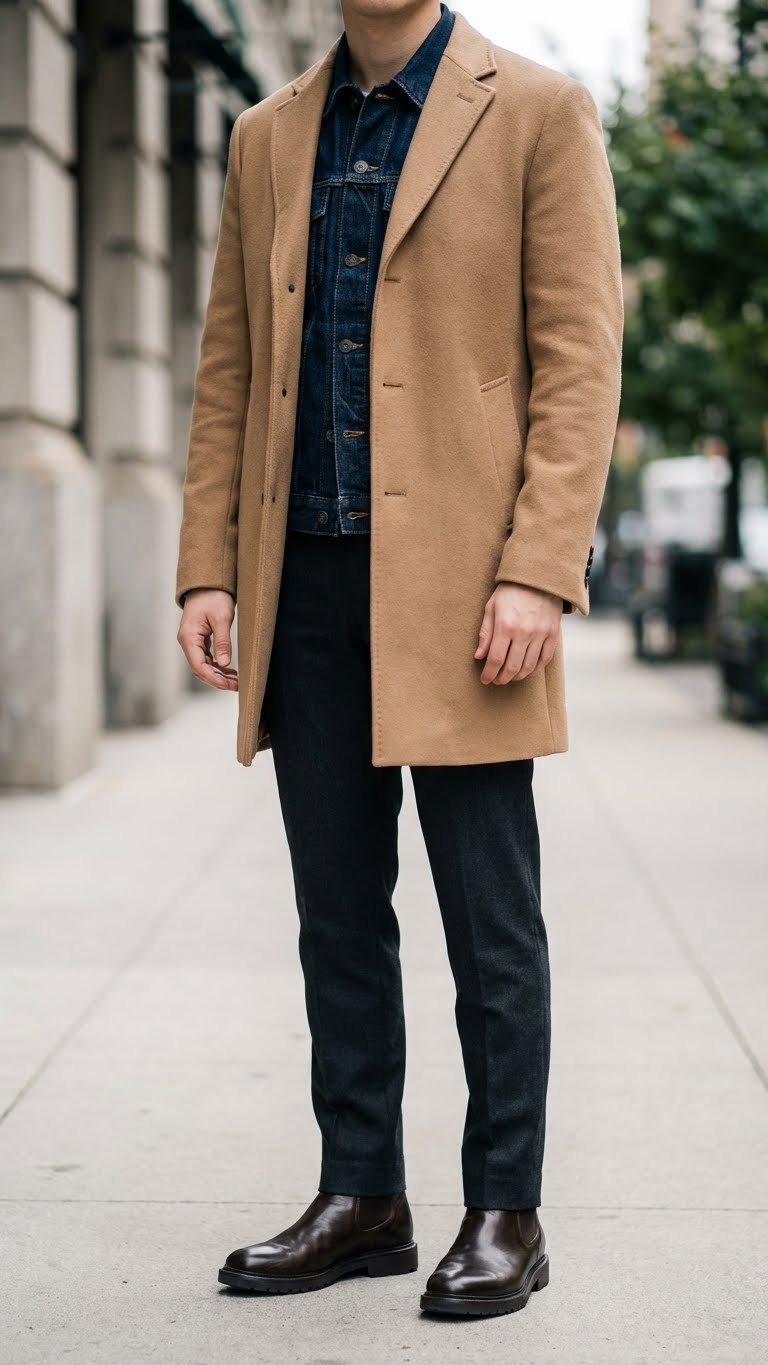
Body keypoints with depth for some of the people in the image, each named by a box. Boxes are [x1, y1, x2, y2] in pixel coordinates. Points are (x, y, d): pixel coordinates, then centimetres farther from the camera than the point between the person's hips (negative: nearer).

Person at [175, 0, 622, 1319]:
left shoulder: (539, 112, 1)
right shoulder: (269, 137, 15)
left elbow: (580, 358, -6)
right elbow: (229, 367, 15)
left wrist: (537, 574, -15)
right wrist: (208, 569, 6)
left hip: (460, 583, -5)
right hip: (308, 582, 5)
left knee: (489, 918, 1)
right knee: (338, 910, 9)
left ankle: (505, 1215, 12)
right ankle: (362, 1197, 20)